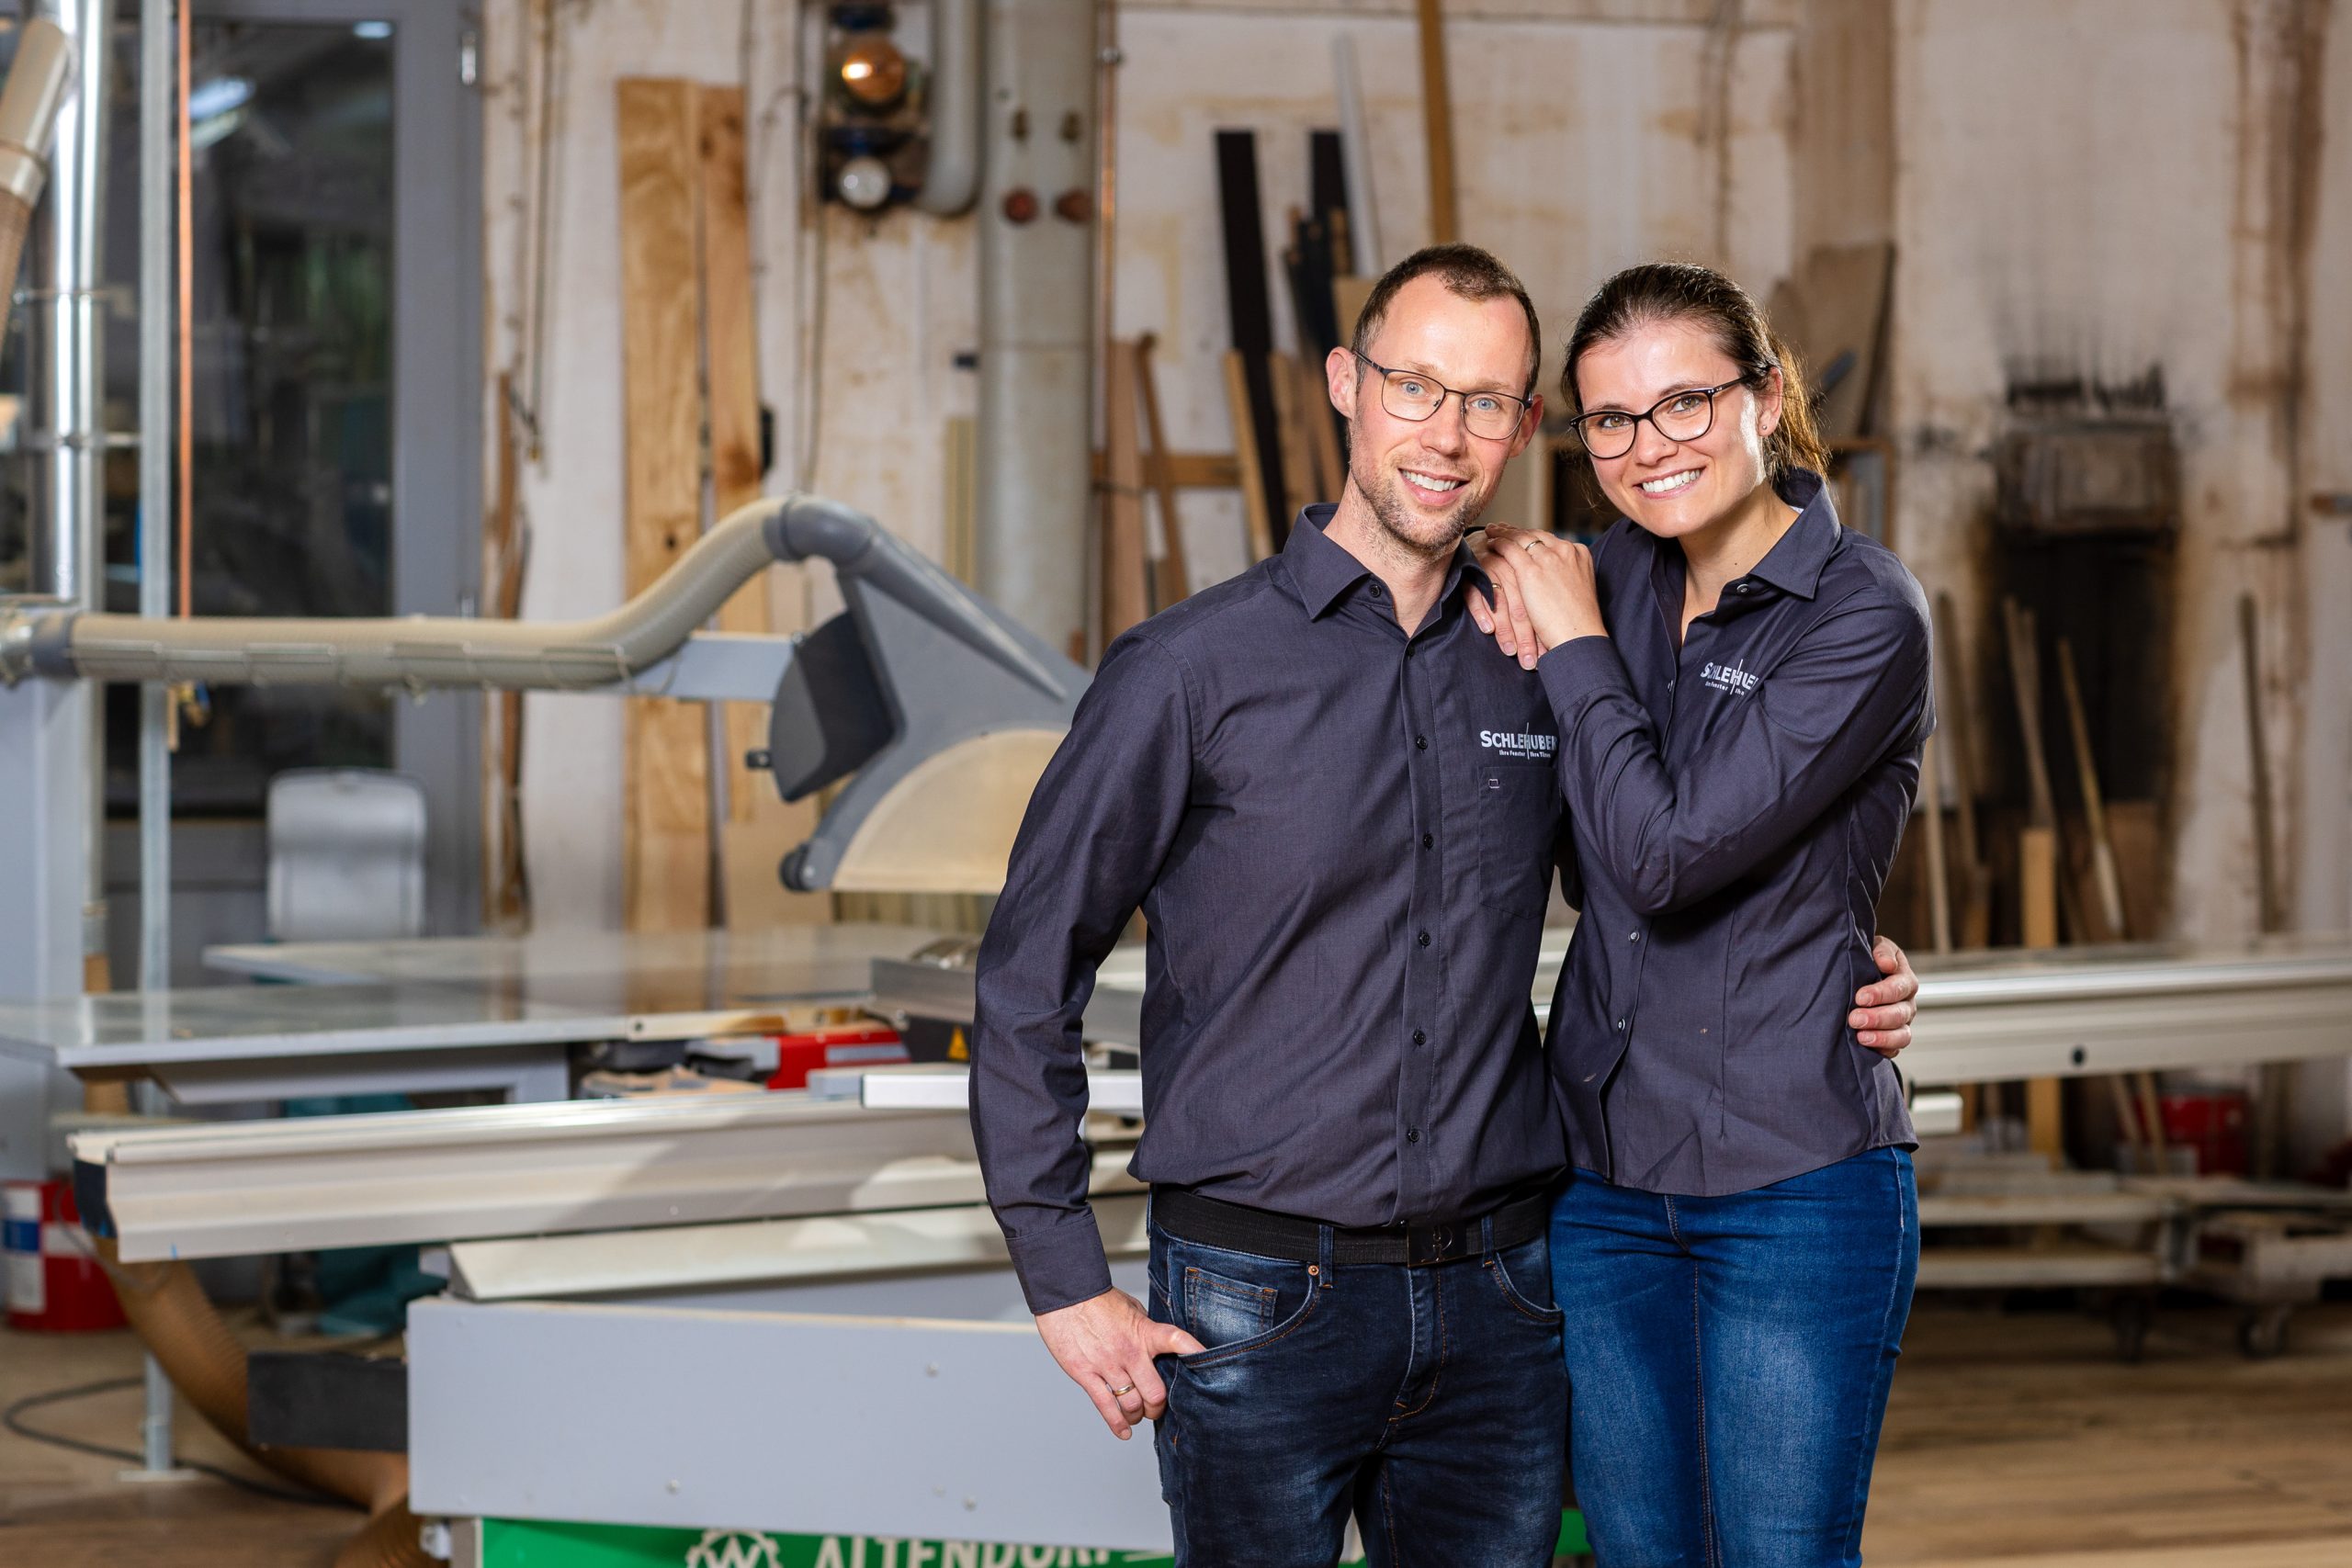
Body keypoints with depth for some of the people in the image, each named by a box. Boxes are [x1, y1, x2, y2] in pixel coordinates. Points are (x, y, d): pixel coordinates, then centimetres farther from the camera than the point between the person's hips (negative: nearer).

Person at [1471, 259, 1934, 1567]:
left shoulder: (1865, 613, -13)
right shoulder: (1617, 575, 6)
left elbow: (1668, 851, -20)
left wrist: (1573, 641, -9)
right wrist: (1512, 597, 2)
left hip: (1796, 1182, -6)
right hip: (1606, 1171, 6)